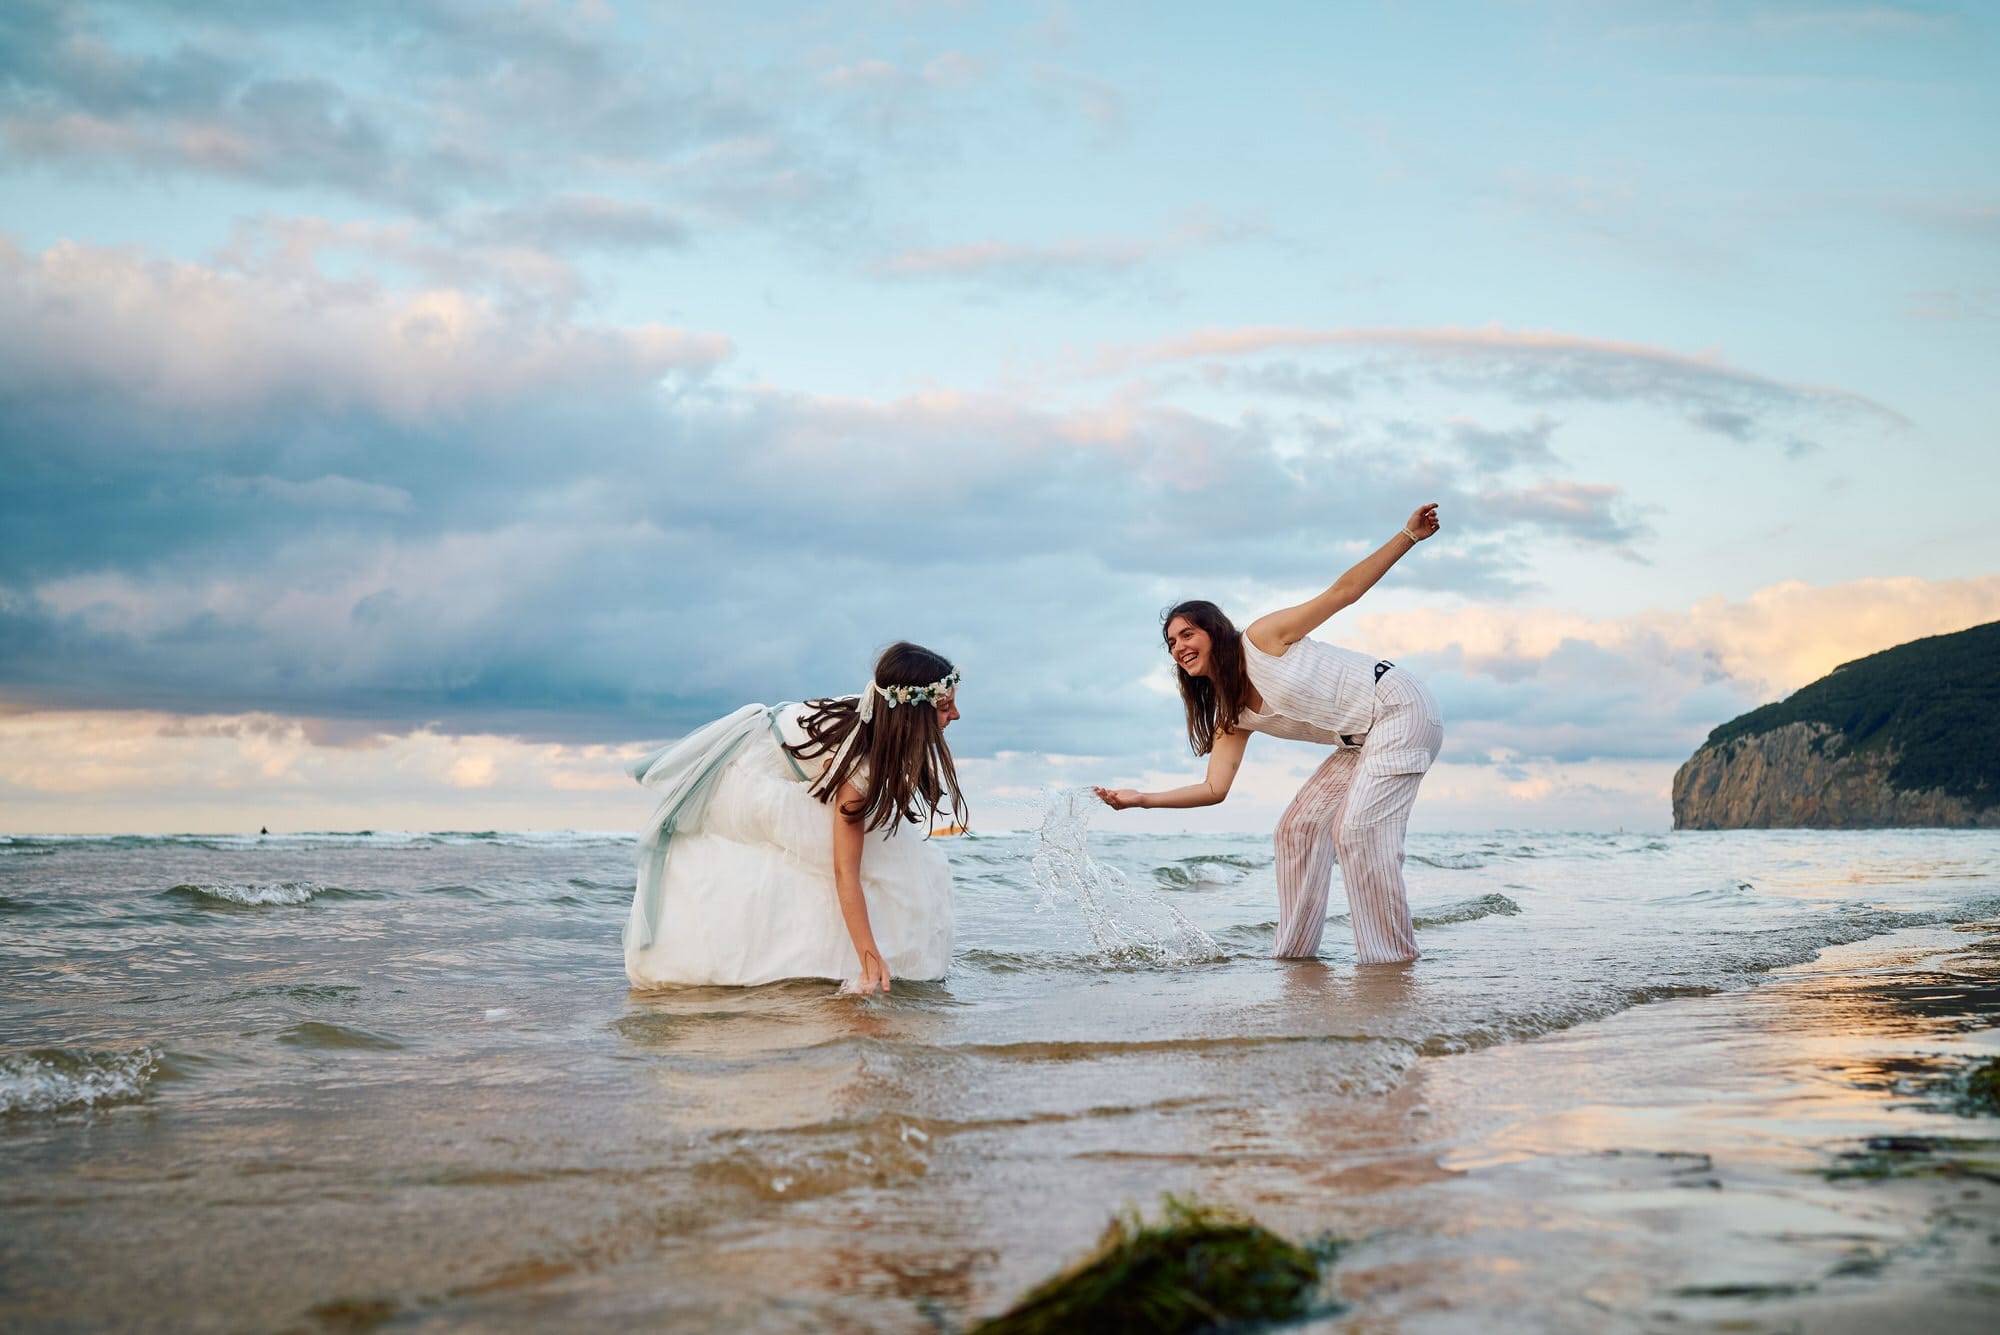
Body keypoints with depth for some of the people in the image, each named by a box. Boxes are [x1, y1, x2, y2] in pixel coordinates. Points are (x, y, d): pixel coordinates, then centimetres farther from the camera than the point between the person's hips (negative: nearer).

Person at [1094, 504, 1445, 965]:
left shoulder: (1263, 637, -13)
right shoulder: (1230, 717, 7)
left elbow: (1343, 591, -13)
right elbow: (1215, 788, 0)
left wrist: (1409, 536, -19)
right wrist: (1141, 799, -7)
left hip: (1400, 707, -9)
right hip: (1363, 741, 9)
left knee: (1358, 830, -17)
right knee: (1299, 826, 6)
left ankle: (1394, 956, -11)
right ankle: (1295, 953, 11)